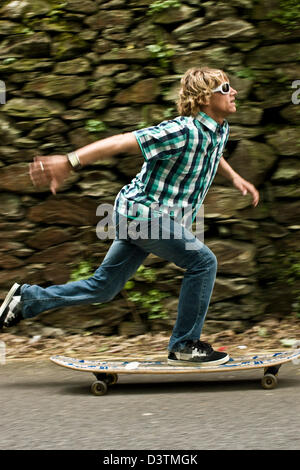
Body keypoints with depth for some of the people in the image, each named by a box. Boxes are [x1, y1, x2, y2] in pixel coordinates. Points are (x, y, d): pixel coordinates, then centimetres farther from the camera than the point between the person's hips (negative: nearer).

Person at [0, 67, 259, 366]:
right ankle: (184, 345, -2)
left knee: (104, 287, 13)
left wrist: (235, 178, 25)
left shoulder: (220, 129, 7)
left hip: (139, 215, 9)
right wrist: (69, 162, -33)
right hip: (144, 211, -9)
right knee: (203, 262, -11)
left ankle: (28, 298, 22)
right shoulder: (182, 131, -22)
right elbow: (122, 142, -28)